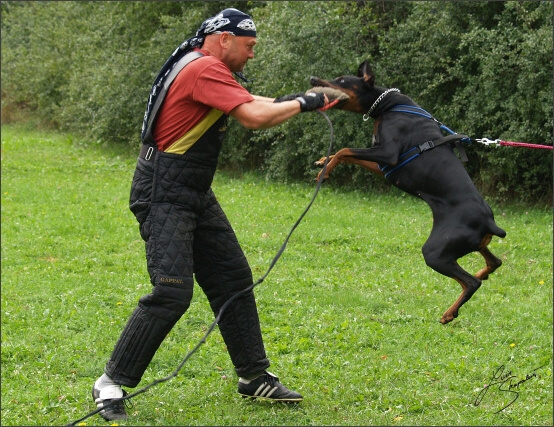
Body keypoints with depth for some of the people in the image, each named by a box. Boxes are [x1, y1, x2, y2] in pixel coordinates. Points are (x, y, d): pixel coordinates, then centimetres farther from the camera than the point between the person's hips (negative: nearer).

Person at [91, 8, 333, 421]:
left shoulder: (210, 70, 14)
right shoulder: (205, 69, -19)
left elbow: (250, 103, 20)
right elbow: (254, 117, -25)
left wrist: (294, 99, 5)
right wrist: (301, 104, -10)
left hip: (196, 195, 11)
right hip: (164, 196, -11)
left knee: (234, 280, 11)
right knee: (172, 292, -16)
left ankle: (254, 377, 20)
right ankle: (111, 386, -7)